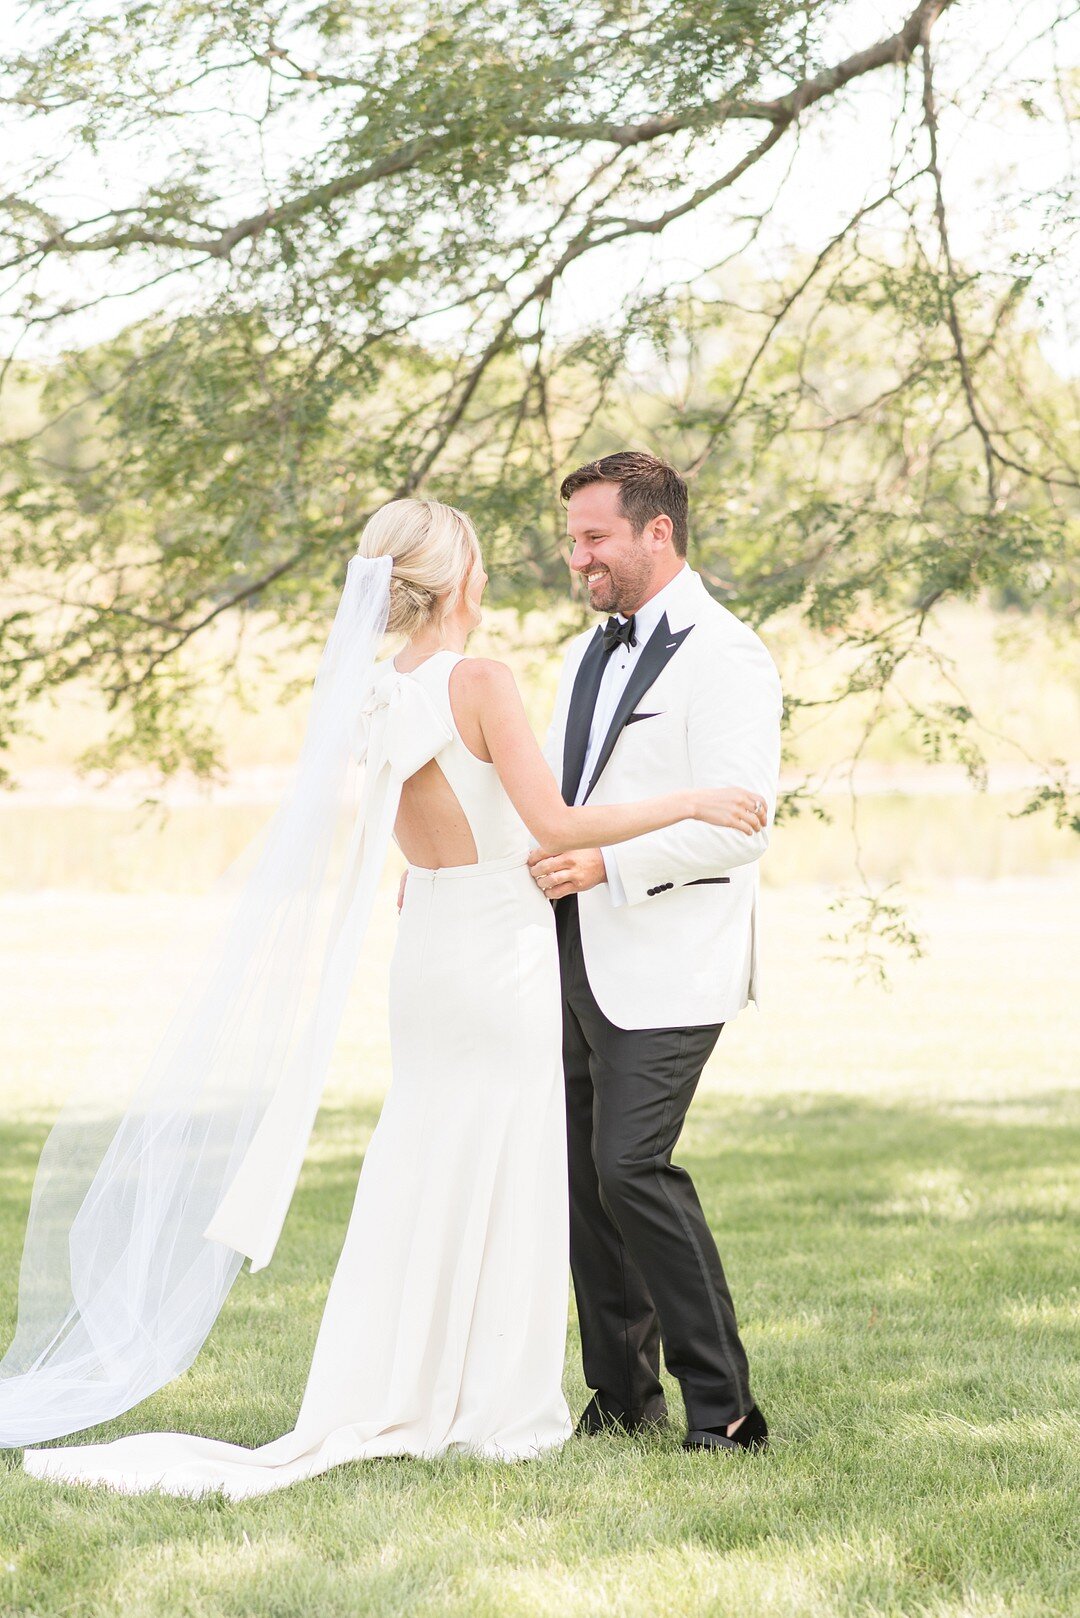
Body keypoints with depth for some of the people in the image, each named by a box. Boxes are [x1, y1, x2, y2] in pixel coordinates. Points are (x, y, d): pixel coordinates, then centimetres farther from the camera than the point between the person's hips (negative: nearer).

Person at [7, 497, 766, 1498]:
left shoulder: (373, 697, 4)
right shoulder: (479, 682, -18)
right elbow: (552, 824, -24)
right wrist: (686, 804, -14)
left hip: (427, 945, 7)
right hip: (498, 954, -7)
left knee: (421, 1172, 13)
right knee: (500, 1178, 2)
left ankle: (395, 1402, 16)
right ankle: (497, 1409, 9)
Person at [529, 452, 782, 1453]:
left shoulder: (724, 658, -9)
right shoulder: (586, 657, 19)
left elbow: (741, 820, -18)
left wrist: (607, 863, -26)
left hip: (664, 966, -8)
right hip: (576, 957, 8)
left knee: (632, 1167, -16)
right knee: (582, 1176, 8)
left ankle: (723, 1409, -9)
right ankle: (622, 1396, 18)